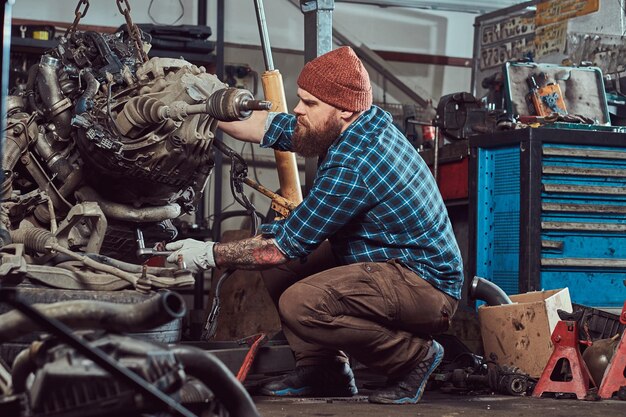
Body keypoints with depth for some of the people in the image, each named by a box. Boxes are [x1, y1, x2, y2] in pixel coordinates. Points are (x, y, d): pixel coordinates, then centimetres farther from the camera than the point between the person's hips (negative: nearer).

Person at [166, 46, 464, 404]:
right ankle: (324, 372, 12)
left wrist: (211, 255, -11)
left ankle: (415, 355, -8)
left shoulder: (354, 164, -26)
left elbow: (289, 243, -21)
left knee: (300, 304, -30)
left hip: (426, 284, -10)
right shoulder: (353, 126, 1)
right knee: (276, 259, 7)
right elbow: (262, 126, 8)